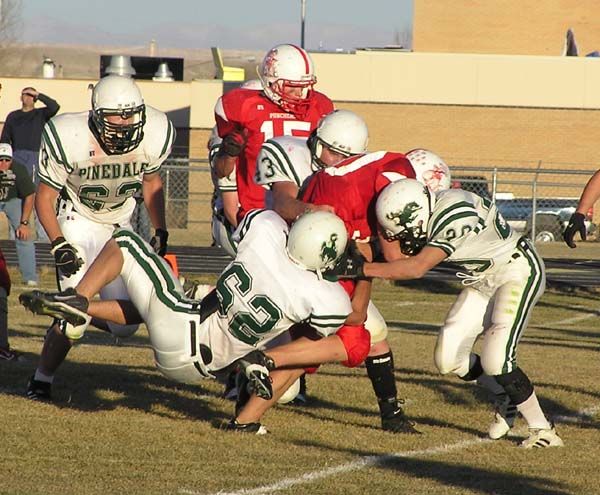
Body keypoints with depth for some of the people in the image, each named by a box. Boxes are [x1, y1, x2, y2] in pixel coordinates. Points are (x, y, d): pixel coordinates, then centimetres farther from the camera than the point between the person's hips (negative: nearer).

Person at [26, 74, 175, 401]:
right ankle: (41, 379, 1)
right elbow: (45, 197, -14)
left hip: (119, 226, 4)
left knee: (124, 324, -3)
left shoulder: (154, 136, -17)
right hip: (76, 222, -4)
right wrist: (59, 245, -24)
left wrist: (160, 233, 2)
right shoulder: (69, 137, -27)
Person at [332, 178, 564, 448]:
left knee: (495, 360, -19)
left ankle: (543, 430, -3)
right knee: (448, 358, 1)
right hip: (483, 281, 8)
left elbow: (416, 268, -36)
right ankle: (506, 397, 23)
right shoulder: (433, 211, -10)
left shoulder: (455, 218, -35)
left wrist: (362, 268, -34)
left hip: (519, 273, -8)